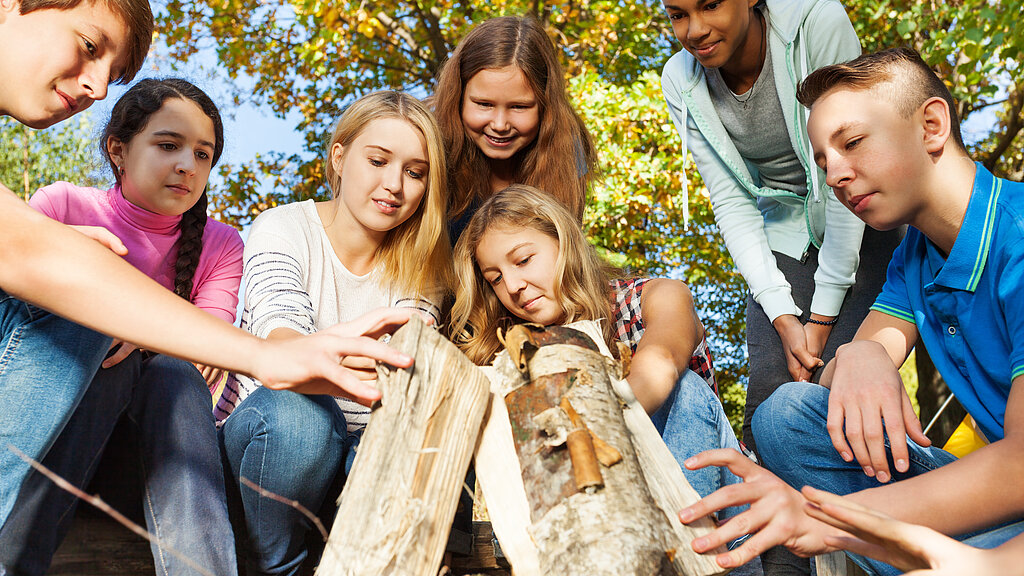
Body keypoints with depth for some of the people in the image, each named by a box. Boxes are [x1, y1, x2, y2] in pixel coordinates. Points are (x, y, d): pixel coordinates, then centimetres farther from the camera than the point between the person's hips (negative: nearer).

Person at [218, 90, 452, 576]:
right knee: (299, 415, -35)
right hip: (261, 431, -2)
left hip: (363, 446, 2)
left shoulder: (419, 264, -1)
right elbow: (277, 338, -30)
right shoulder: (283, 228, -10)